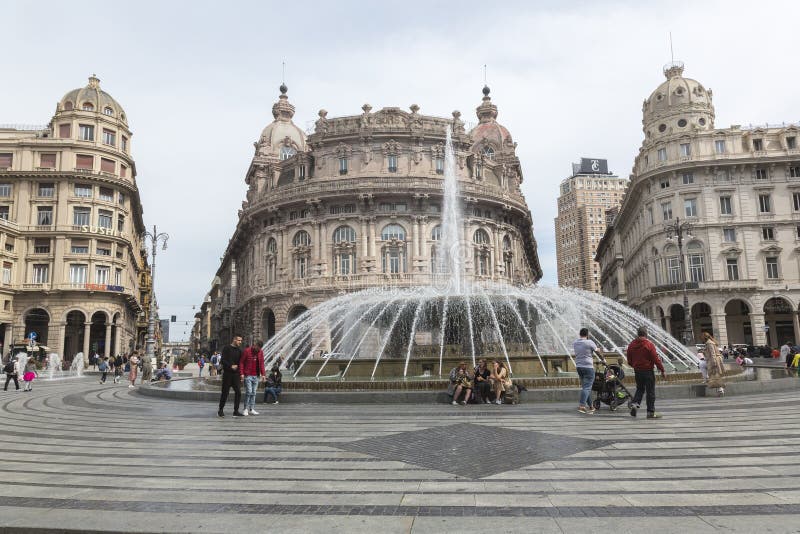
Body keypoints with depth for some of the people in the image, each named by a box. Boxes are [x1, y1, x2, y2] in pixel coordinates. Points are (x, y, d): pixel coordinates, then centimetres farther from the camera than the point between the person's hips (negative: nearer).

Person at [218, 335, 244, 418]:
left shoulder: (239, 350, 12)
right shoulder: (227, 349, -2)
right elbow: (223, 361, -9)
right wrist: (231, 366, -20)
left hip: (236, 374, 4)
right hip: (227, 373, -4)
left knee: (238, 392, -2)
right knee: (225, 392, 2)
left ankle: (236, 411, 5)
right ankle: (221, 410, 17)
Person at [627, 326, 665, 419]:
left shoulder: (631, 345, 4)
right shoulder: (649, 344, -13)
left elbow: (629, 361, 9)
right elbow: (656, 359, -14)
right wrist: (662, 370, -7)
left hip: (637, 371, 5)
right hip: (648, 371, -5)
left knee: (639, 389, 19)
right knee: (650, 391, 4)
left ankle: (635, 403, -2)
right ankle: (651, 412, 7)